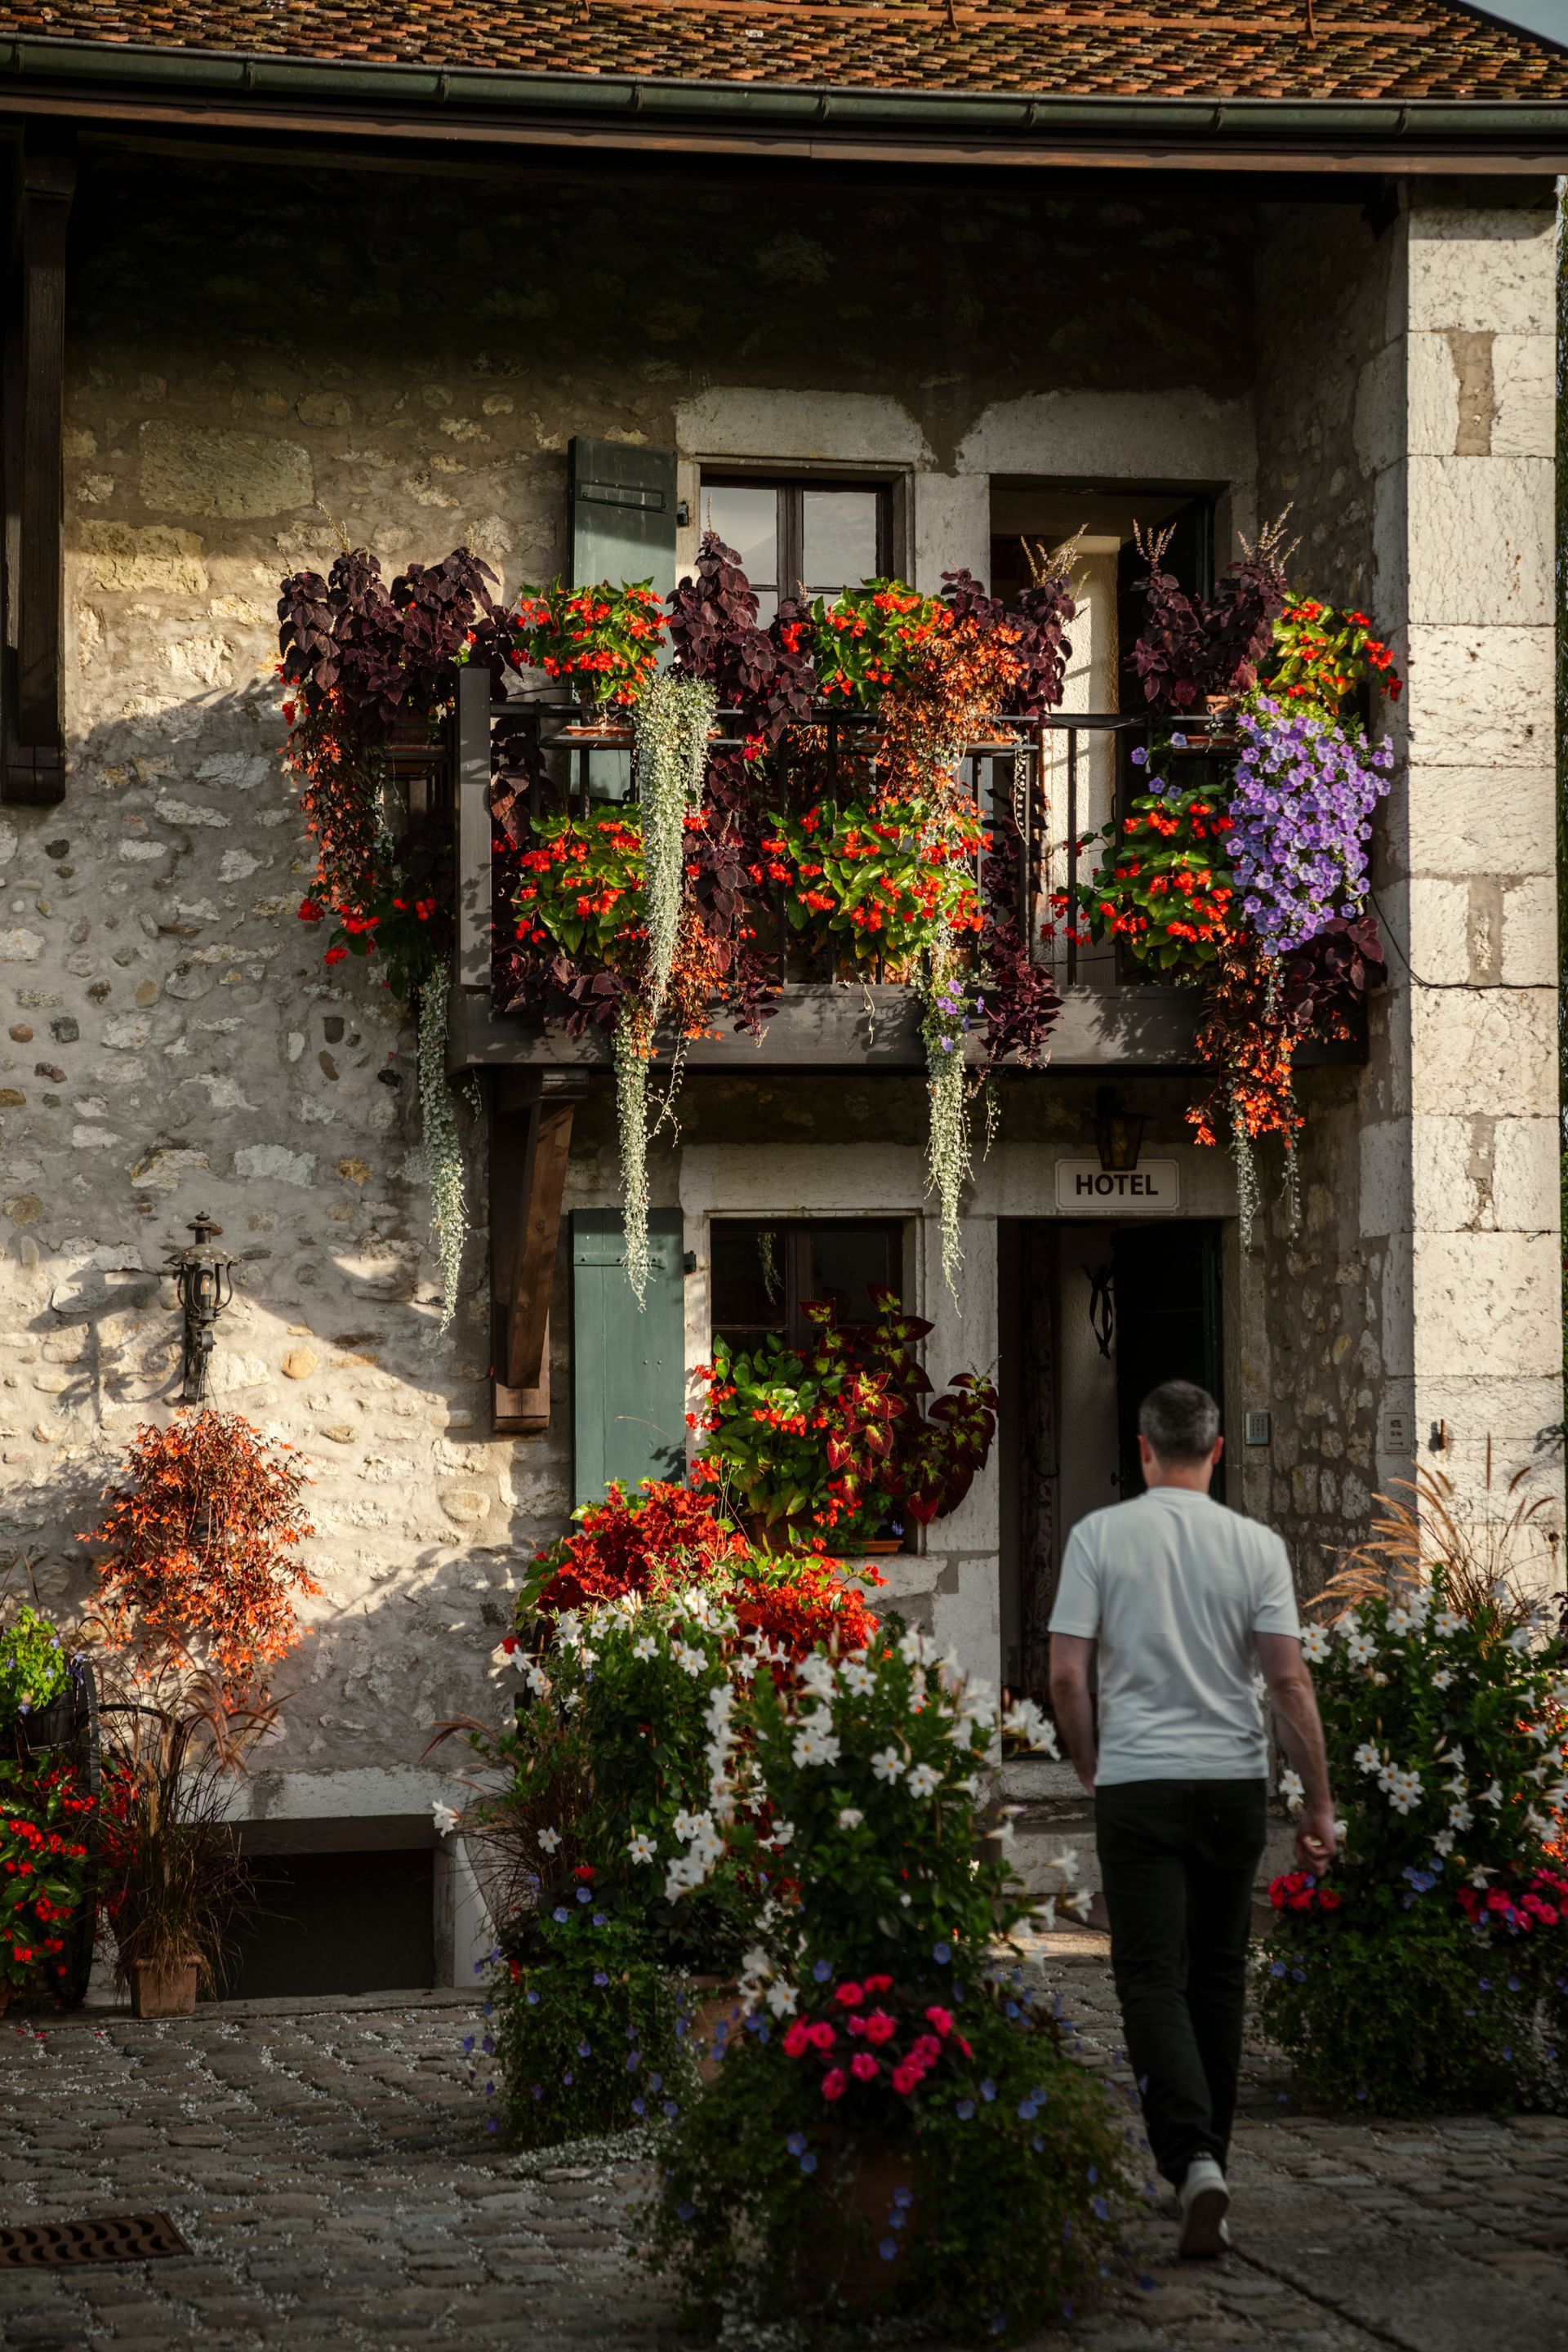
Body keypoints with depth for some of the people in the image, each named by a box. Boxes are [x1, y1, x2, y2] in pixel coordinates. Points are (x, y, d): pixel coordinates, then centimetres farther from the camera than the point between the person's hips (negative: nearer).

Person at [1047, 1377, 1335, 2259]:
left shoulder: (1099, 1535, -5)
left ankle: (1193, 2160, -22)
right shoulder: (1257, 1544, -2)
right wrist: (1320, 1801, -2)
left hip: (1137, 1785, -2)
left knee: (1153, 1979, -4)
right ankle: (1207, 2153, 23)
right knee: (1219, 1974, 15)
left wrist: (1091, 1767, 10)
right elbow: (1288, 1678, -7)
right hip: (1235, 1782, 2)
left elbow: (1068, 1674, -7)